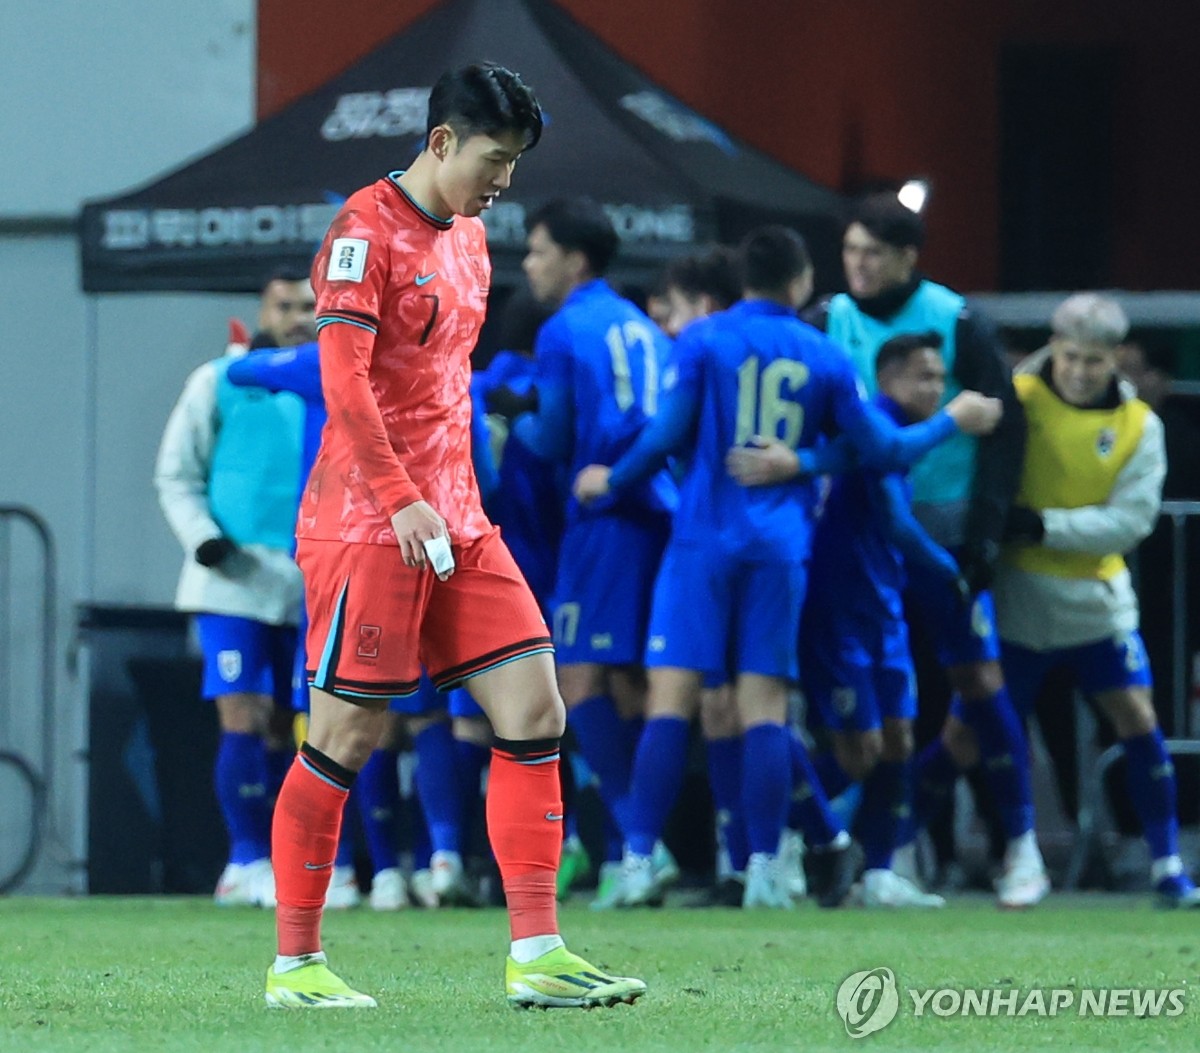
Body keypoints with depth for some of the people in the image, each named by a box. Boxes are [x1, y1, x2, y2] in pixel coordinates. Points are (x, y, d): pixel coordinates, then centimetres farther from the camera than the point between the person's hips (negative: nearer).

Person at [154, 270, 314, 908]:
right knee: (243, 721, -11)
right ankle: (250, 862, -6)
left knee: (289, 729, 5)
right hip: (234, 578, -3)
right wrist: (202, 537, -10)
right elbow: (176, 474, 5)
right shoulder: (220, 382, 4)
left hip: (314, 585, 3)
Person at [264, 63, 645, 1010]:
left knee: (534, 708, -2)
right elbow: (343, 380, -17)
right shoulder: (367, 230, -10)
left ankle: (536, 957, -2)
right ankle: (294, 966, 6)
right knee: (348, 736, -4)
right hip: (368, 524, -8)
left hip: (454, 523, 8)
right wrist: (402, 501, -23)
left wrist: (458, 502, 19)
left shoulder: (468, 239, 17)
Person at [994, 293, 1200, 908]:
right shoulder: (1017, 399, -7)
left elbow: (1130, 521, -9)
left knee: (1138, 721, -3)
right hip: (1016, 598, -2)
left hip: (1096, 597, 2)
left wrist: (1044, 526, -17)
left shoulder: (1138, 426, -1)